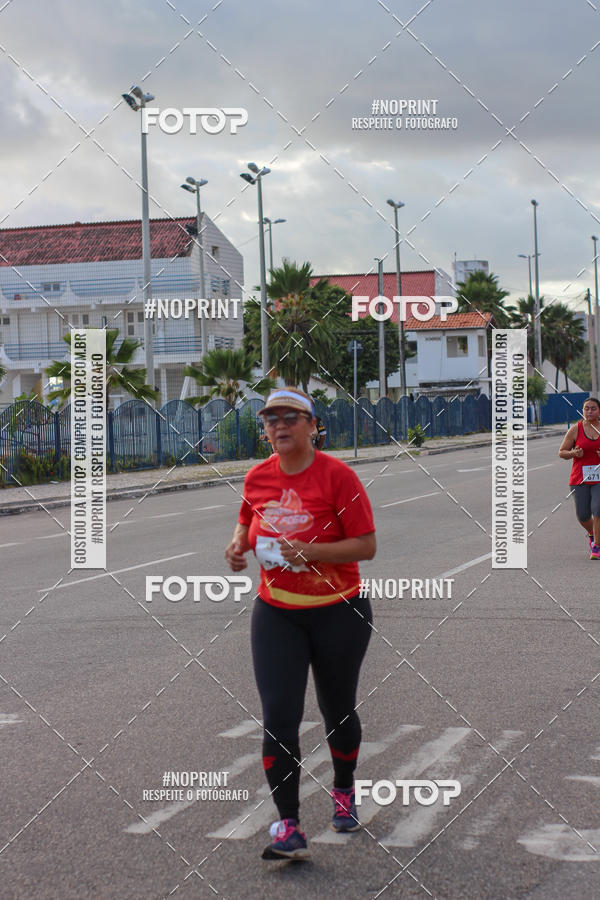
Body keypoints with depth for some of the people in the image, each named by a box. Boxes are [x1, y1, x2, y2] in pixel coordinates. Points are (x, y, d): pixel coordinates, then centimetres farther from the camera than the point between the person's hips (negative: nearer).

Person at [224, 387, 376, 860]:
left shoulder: (338, 475, -14)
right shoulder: (257, 477, 2)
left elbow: (366, 545, -15)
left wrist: (309, 552, -26)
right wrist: (239, 543, -1)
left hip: (339, 612, -3)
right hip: (276, 613, 3)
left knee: (337, 710, 14)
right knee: (279, 718, -9)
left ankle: (344, 792, 42)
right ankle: (289, 829, -8)